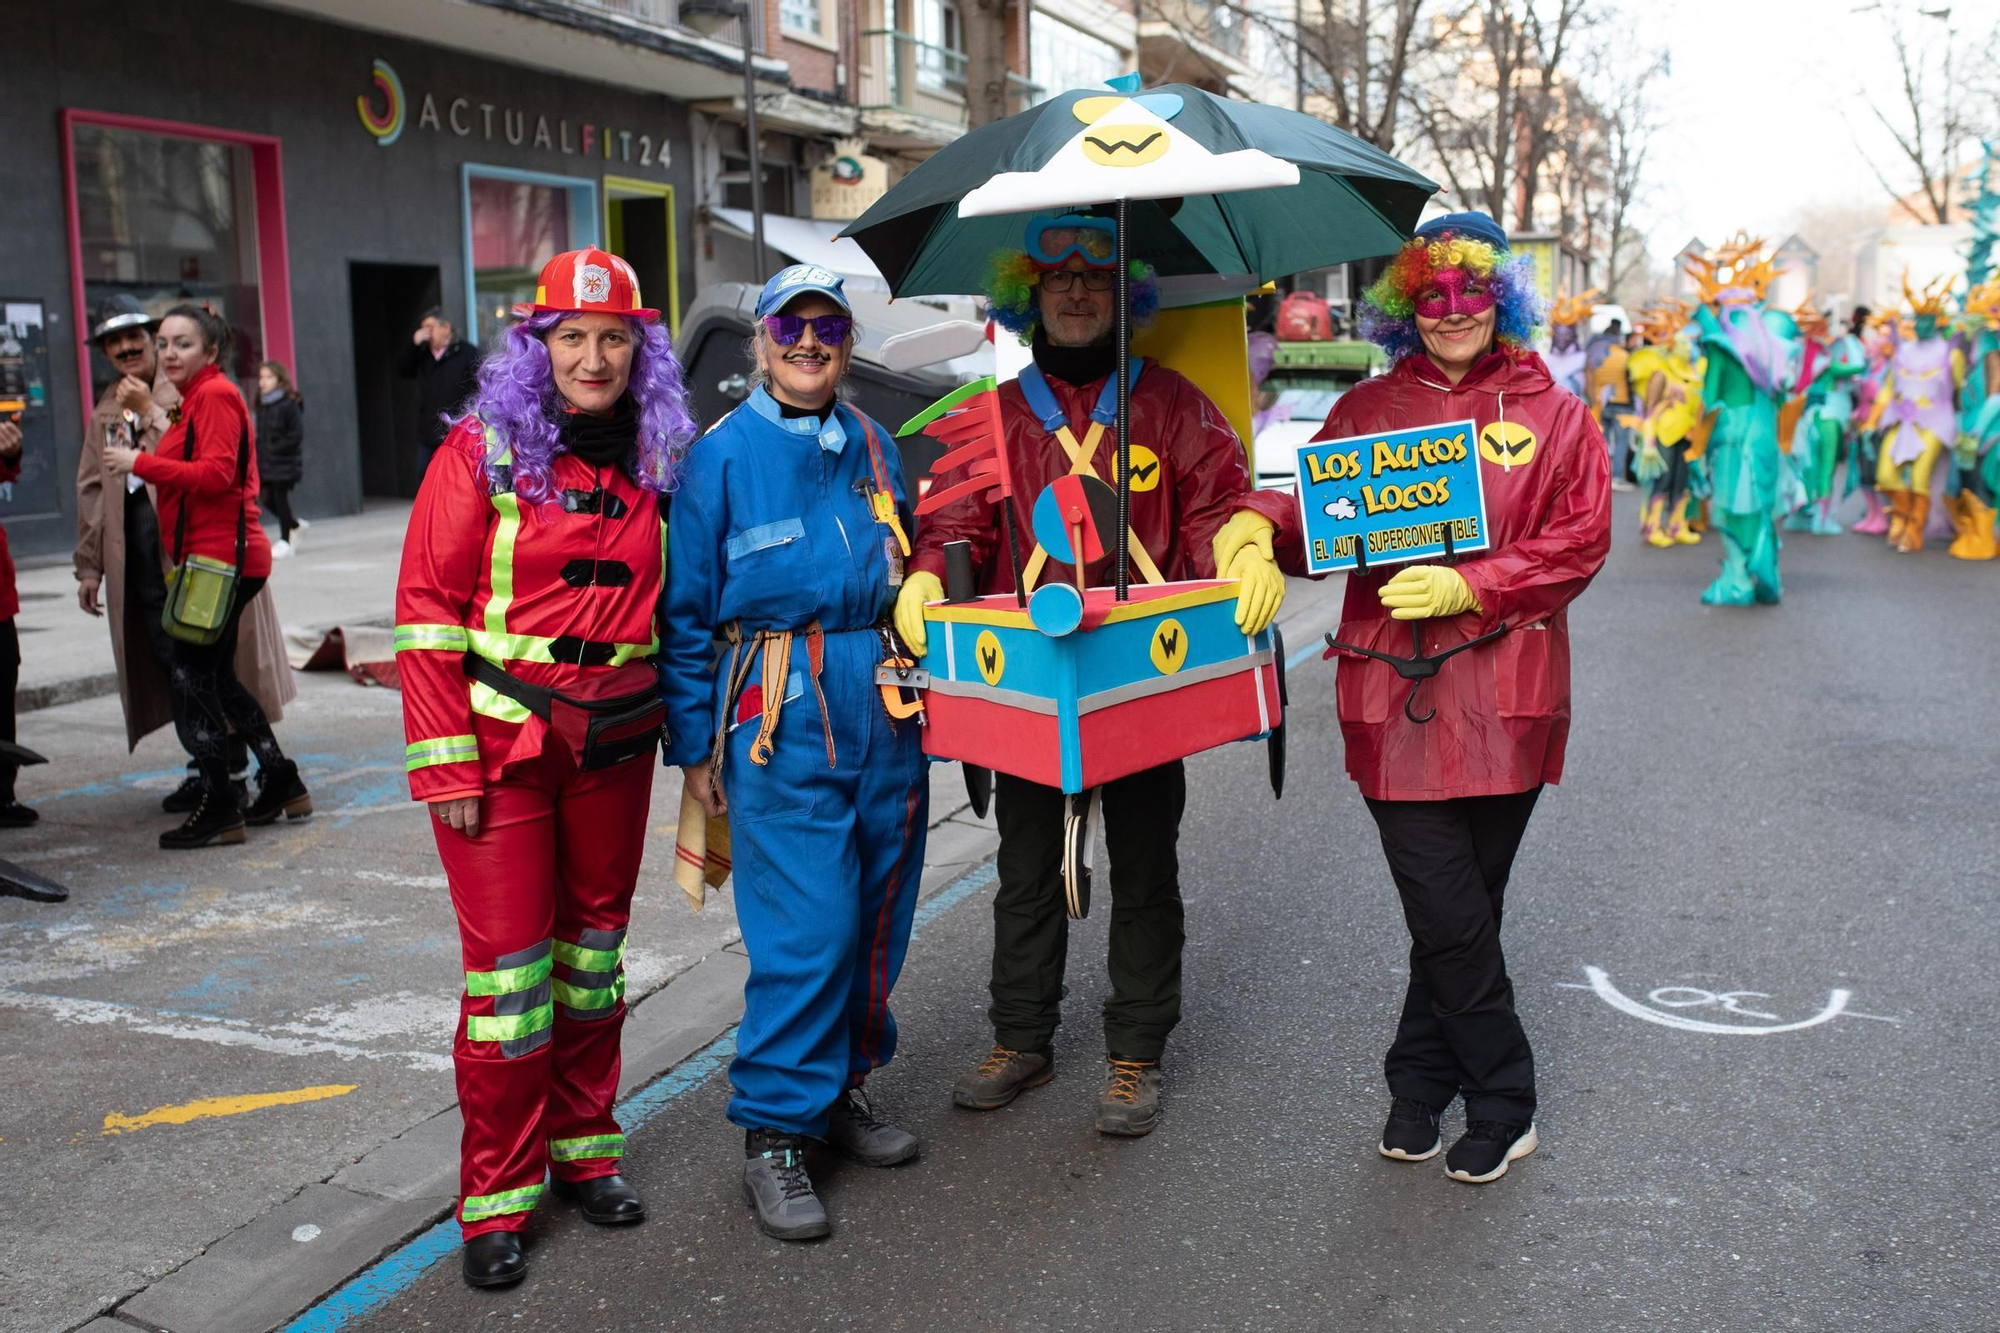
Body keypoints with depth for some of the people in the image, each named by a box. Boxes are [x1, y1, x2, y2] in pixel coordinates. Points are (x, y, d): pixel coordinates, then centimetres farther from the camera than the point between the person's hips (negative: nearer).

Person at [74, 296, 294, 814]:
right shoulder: (106, 409, 17)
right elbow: (92, 489, 18)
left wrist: (150, 411, -12)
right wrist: (89, 566, 15)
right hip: (140, 553, 5)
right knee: (172, 665, 7)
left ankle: (234, 773, 5)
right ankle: (201, 768, 16)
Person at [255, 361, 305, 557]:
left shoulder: (290, 405, -10)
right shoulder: (262, 406, 11)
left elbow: (296, 436, -13)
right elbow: (261, 435, 16)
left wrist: (274, 450, -15)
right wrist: (259, 453, 1)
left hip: (285, 462, -7)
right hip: (266, 464, 7)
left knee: (280, 498, -3)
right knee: (269, 500, 6)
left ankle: (284, 542, 7)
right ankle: (295, 526, 28)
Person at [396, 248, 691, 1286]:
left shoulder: (656, 462, 6)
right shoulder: (483, 451, -7)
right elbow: (428, 611, -9)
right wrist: (445, 765, -14)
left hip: (615, 744, 4)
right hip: (502, 743, -4)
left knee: (593, 947, 15)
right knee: (508, 964, 0)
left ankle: (583, 1147, 31)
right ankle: (497, 1197, 13)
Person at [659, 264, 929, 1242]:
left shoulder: (873, 447, 12)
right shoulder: (722, 454, -2)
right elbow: (687, 611, -1)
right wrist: (695, 744, -3)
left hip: (884, 706, 6)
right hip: (782, 714, -5)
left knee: (877, 912, 11)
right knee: (805, 928, -8)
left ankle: (841, 1087, 29)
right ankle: (774, 1132, 5)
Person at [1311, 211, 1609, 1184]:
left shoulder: (1549, 413, 7)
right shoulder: (1365, 410, 11)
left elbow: (1580, 540, -1)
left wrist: (1469, 587, -15)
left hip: (1504, 694, 0)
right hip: (1394, 694, 0)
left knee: (1466, 908, 8)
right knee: (1448, 912, -4)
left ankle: (1419, 1083, 26)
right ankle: (1502, 1102, 15)